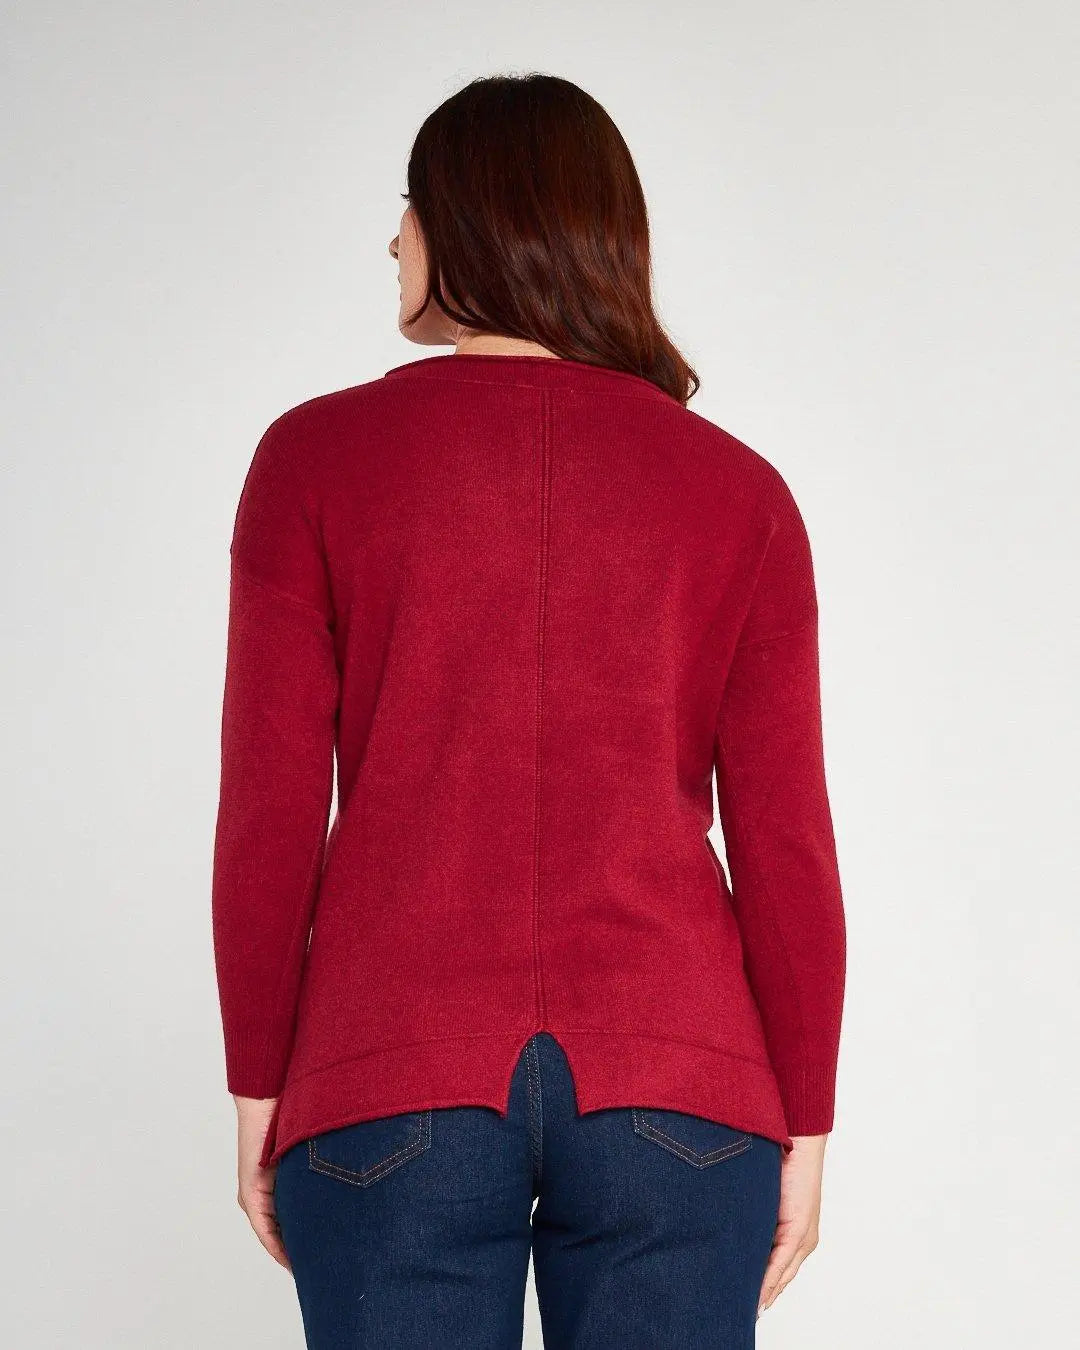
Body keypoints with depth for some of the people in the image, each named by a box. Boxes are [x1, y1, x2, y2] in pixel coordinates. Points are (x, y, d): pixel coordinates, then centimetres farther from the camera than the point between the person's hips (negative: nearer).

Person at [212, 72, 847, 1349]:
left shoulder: (316, 456, -2)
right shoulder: (737, 490, 2)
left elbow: (269, 818, -4)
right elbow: (786, 848, 0)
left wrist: (258, 1089, 7)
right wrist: (803, 1129, 8)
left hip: (393, 1090, -1)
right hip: (674, 1094, 1)